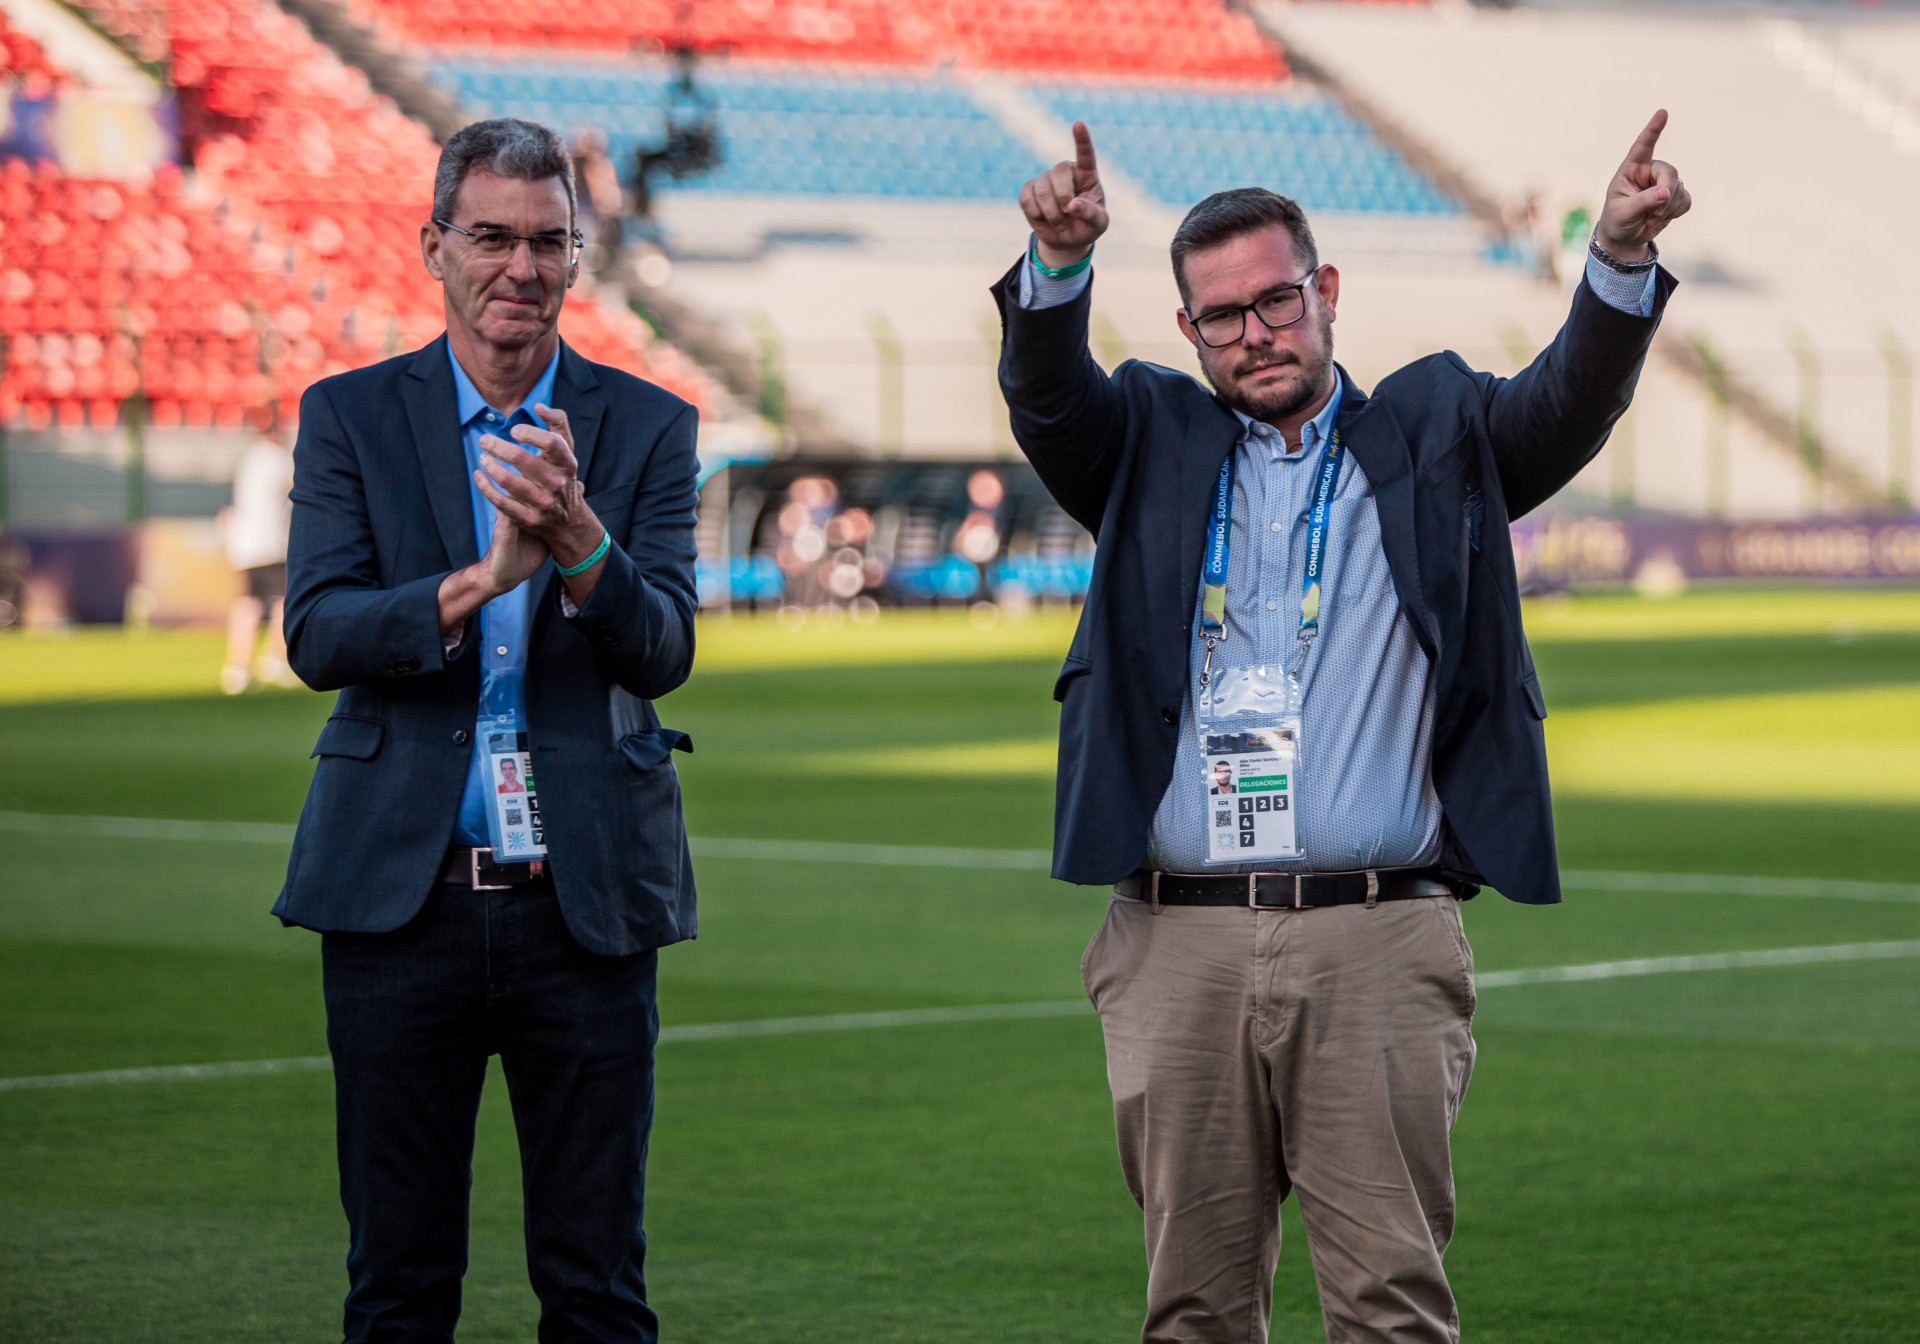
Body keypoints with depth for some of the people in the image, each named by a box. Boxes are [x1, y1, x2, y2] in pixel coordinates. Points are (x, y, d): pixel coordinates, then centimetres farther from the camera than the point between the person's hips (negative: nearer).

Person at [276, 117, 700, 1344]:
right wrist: (479, 581, -24)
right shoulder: (352, 418, 5)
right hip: (403, 896, 0)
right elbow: (318, 635, -8)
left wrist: (581, 542, -25)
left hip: (585, 902, 0)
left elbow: (664, 649, -5)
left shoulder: (647, 428, 5)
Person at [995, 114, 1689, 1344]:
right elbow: (1047, 396, -2)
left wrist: (1622, 259, -23)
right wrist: (1059, 259, -24)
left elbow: (1567, 405, -3)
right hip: (1182, 950, 2)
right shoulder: (1154, 446, 15)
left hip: (1380, 949, -1)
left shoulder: (1430, 436, 12)